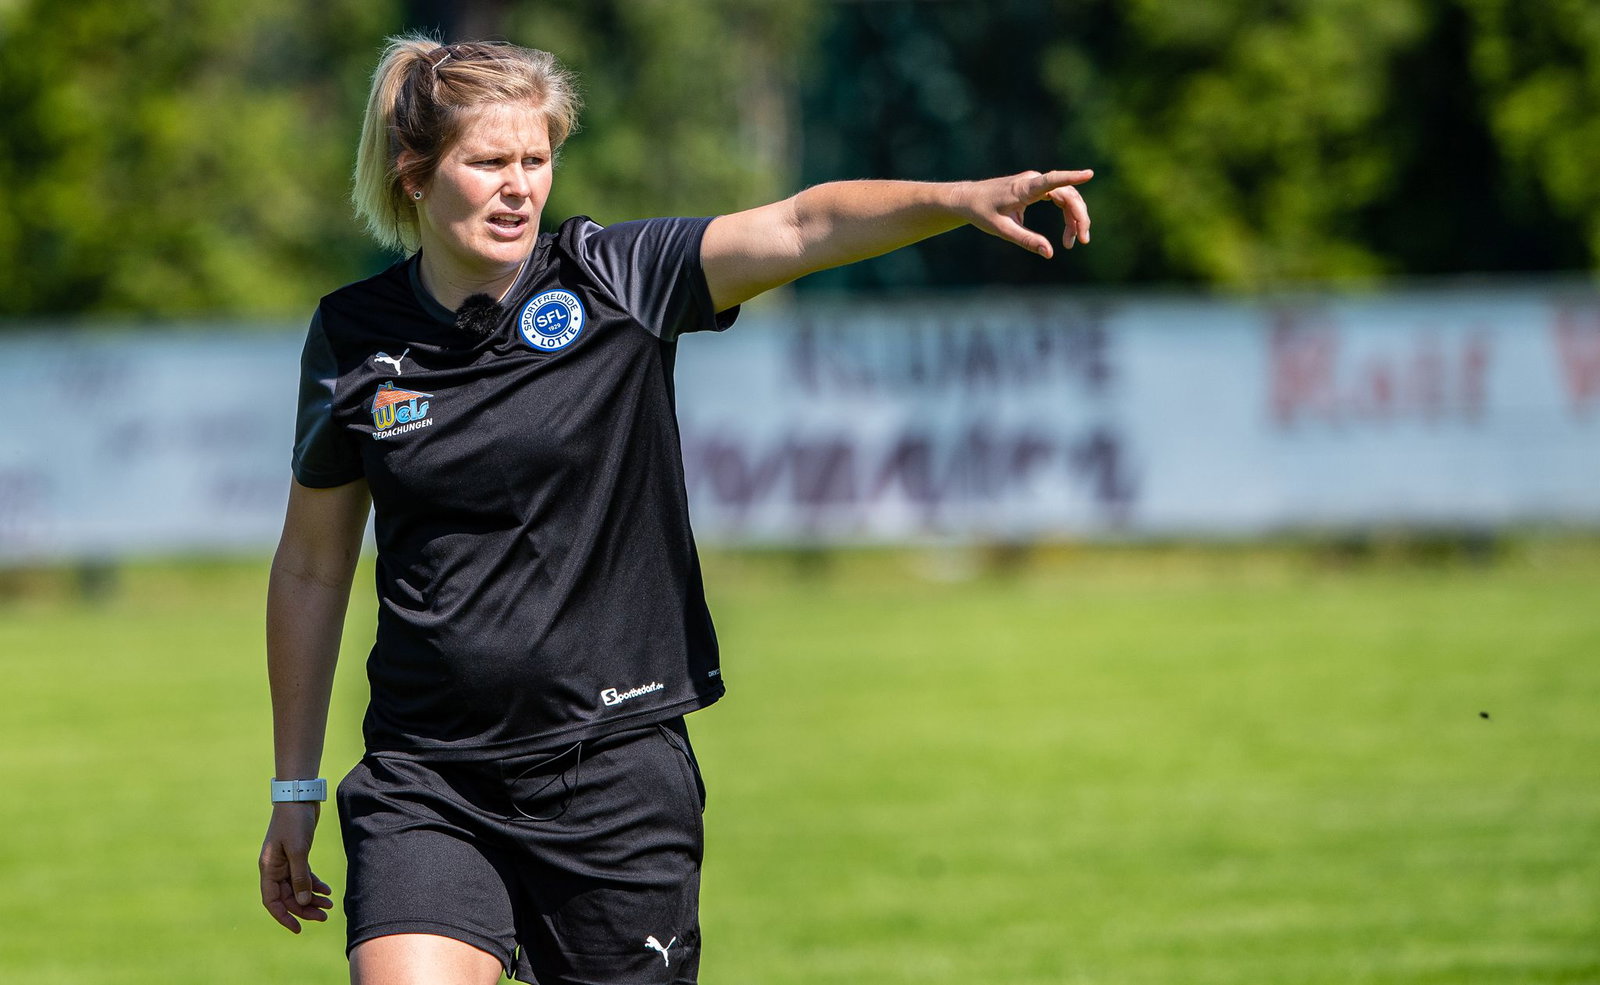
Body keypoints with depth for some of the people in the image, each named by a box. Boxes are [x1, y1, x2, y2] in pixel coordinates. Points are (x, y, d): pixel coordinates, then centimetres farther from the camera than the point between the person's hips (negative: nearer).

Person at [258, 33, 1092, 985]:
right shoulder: (352, 339, 2)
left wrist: (961, 198, -36)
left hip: (618, 771, 0)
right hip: (425, 787, 0)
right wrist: (295, 788, 13)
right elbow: (312, 568, 11)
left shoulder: (616, 280, -3)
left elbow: (803, 227, -18)